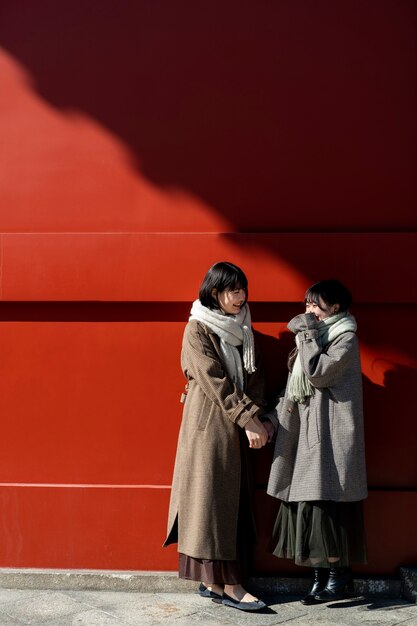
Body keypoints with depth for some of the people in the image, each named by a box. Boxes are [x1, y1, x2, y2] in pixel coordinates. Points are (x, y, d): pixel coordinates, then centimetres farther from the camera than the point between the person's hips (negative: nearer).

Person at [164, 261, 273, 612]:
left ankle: (214, 580, 16)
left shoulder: (242, 329, 12)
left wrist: (254, 419, -7)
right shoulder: (198, 330, -9)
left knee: (232, 500, 8)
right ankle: (228, 585, 2)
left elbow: (254, 376, 7)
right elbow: (215, 382, -15)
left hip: (236, 426, 7)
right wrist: (249, 419, -17)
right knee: (212, 497, -3)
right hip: (209, 423, -7)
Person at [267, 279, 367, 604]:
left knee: (322, 503, -8)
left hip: (329, 434, -8)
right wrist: (276, 414, 10)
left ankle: (339, 577, 4)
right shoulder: (315, 337, 18)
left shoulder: (346, 339, -5)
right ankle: (322, 576, 14)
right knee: (307, 504, 6)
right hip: (306, 433, 8)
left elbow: (317, 373, -20)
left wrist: (307, 332, -12)